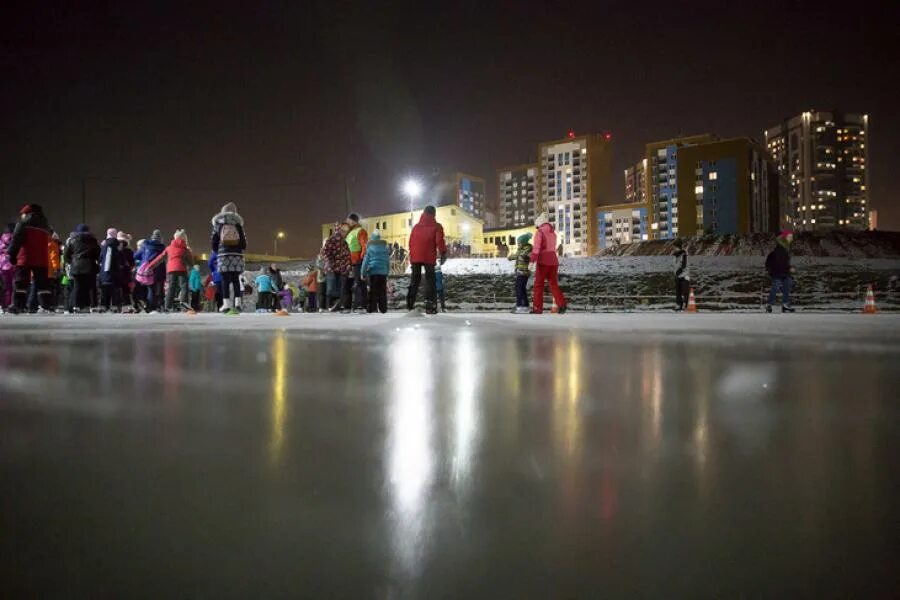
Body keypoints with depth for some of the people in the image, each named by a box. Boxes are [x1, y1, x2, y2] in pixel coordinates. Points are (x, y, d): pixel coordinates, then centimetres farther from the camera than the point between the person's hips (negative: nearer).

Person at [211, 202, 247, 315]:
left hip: (223, 254, -1)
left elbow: (214, 241, 6)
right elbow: (243, 241, 5)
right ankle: (237, 303, 0)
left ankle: (226, 304, -8)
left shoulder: (218, 224, 6)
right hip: (237, 254, 1)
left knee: (225, 280, -3)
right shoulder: (238, 223, 7)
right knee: (236, 279, 5)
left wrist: (216, 251, 23)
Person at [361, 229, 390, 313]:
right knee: (382, 291, 7)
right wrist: (388, 271, 20)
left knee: (373, 290, 1)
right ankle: (383, 308, 7)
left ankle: (372, 308, -2)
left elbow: (366, 261, -3)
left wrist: (363, 272, 3)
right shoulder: (385, 247, 7)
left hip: (373, 272, -3)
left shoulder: (370, 247, -3)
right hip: (383, 272, 3)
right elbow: (388, 260, 13)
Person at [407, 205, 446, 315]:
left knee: (414, 280, 13)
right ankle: (429, 306, -8)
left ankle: (410, 304, 10)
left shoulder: (416, 226, 13)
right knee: (430, 280, -1)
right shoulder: (436, 226, -1)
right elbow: (439, 241, -10)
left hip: (415, 257, 4)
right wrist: (443, 253, 0)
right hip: (429, 257, -4)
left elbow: (411, 242, 13)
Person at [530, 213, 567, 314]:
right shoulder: (553, 233, 16)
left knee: (539, 284, 2)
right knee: (553, 284, 11)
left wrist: (532, 261, -24)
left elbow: (536, 247, -18)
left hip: (543, 261, -6)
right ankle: (561, 304, -4)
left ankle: (538, 308, 2)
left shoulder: (540, 232, -6)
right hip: (553, 261, 6)